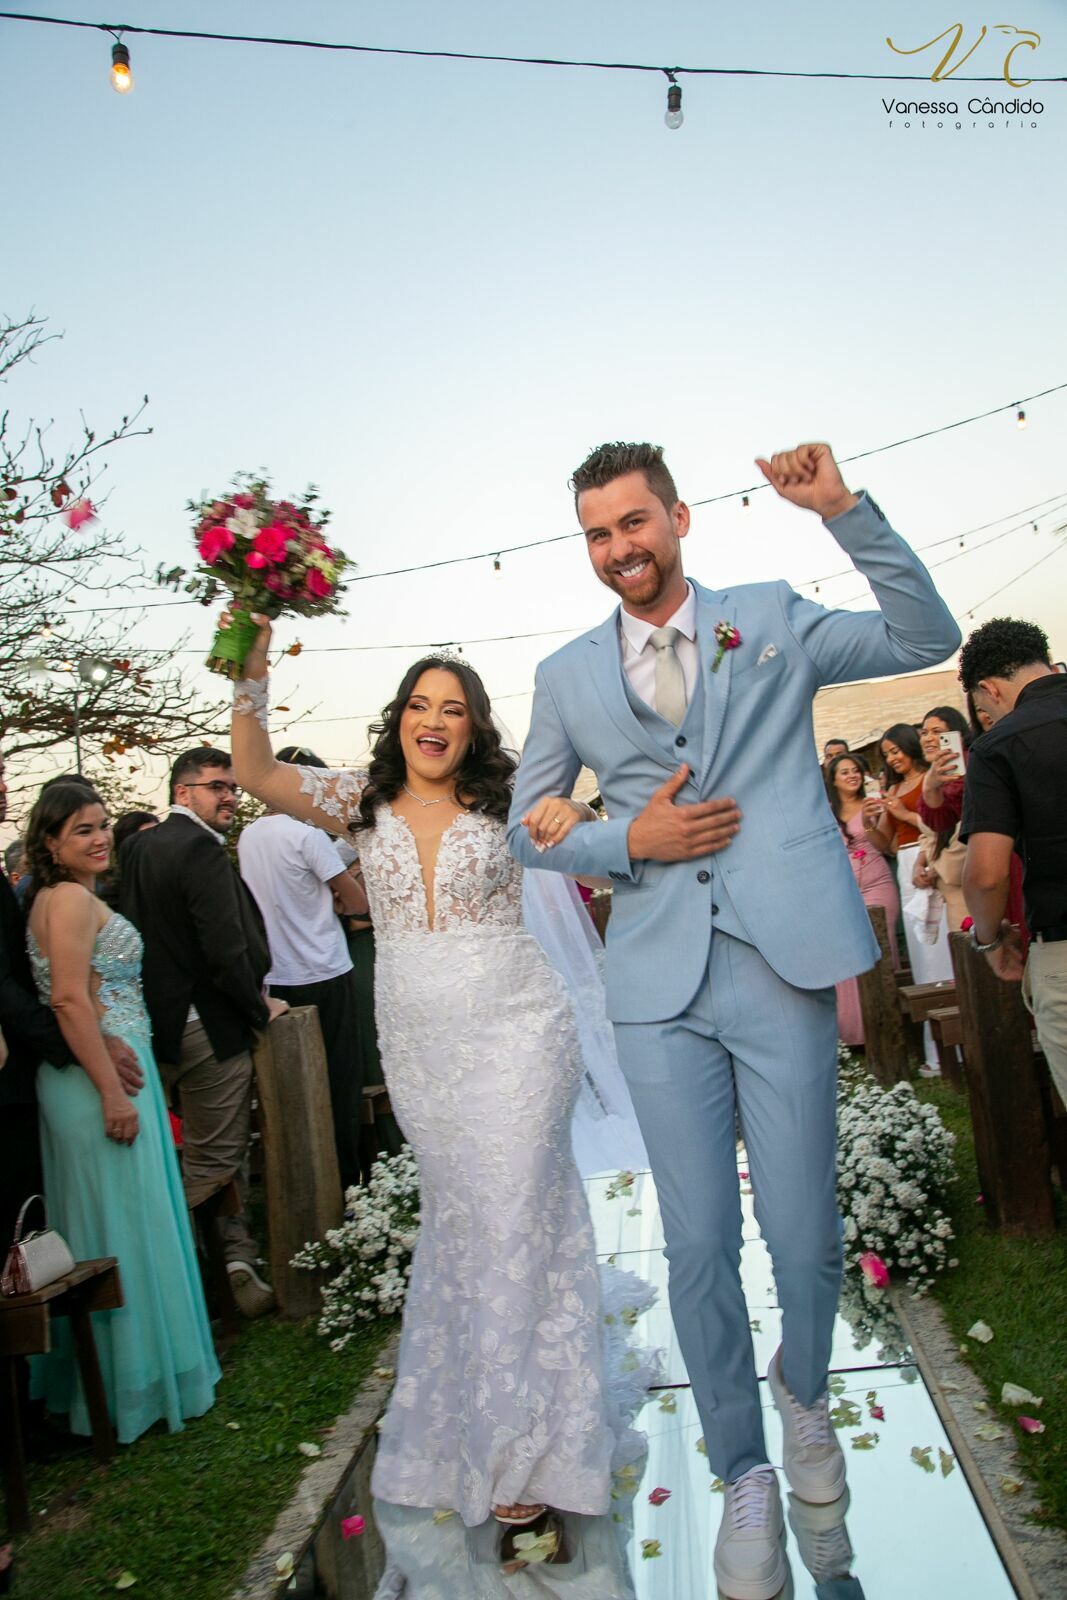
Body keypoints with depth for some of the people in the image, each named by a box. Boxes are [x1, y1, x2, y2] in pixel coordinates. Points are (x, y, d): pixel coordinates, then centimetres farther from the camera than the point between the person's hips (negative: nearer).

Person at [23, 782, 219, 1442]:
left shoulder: (77, 897, 15)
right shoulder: (70, 899, -15)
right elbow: (70, 1000, -23)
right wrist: (113, 1091, -24)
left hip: (114, 1071, 10)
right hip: (102, 1074, -10)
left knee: (112, 1219, 17)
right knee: (124, 1222, 0)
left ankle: (104, 1372, 29)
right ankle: (132, 1385, 12)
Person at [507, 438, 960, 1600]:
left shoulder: (771, 619, 8)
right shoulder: (566, 676, 11)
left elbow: (928, 639, 4)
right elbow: (525, 829, 15)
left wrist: (845, 512, -7)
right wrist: (626, 840, -4)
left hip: (782, 967, -1)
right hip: (660, 984, 1)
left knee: (804, 1234, 4)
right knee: (697, 1245, 6)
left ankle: (804, 1395, 38)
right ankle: (743, 1474, 29)